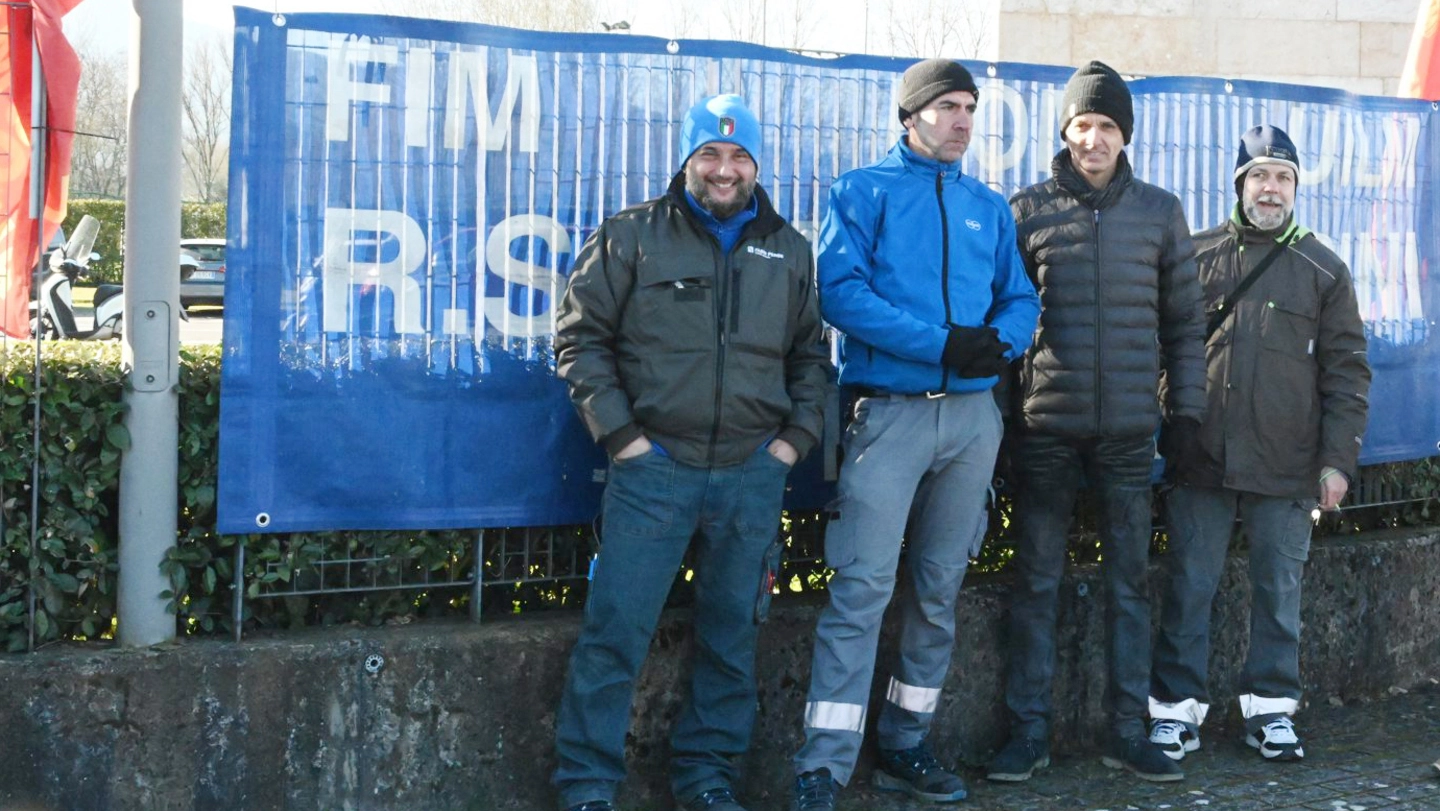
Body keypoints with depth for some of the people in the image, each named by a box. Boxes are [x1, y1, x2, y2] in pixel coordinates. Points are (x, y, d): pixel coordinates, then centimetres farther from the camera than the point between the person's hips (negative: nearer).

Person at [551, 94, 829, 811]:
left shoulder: (788, 251, 13)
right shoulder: (632, 236, 2)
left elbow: (809, 354, 19)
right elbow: (581, 336, 1)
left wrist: (795, 436, 6)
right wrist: (619, 433, -6)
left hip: (752, 473, 3)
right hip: (654, 466, -3)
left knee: (732, 633, 10)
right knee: (614, 631, -5)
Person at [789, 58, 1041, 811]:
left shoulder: (989, 206, 15)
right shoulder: (864, 192, 1)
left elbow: (1021, 298, 13)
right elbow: (842, 291, -11)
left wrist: (998, 342, -11)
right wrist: (941, 344, -18)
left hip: (973, 414, 5)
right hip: (889, 409, -5)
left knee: (940, 590, 10)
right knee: (861, 588, -11)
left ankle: (905, 747, 22)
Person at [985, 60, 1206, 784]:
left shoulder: (1159, 212, 7)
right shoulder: (1027, 210, 3)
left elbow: (1184, 319, 9)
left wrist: (1184, 405, 4)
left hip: (1130, 428, 1)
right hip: (1045, 426, -1)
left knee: (1128, 582, 8)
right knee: (1036, 582, 3)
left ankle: (1127, 729, 17)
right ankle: (1029, 730, 12)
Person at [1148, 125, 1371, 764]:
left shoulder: (1324, 271, 6)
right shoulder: (1196, 256, 6)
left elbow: (1346, 370, 5)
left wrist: (1339, 458, -1)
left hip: (1287, 469, 0)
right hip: (1201, 463, 0)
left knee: (1279, 589, 7)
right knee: (1188, 586, 3)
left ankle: (1271, 705, 19)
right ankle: (1177, 707, 12)